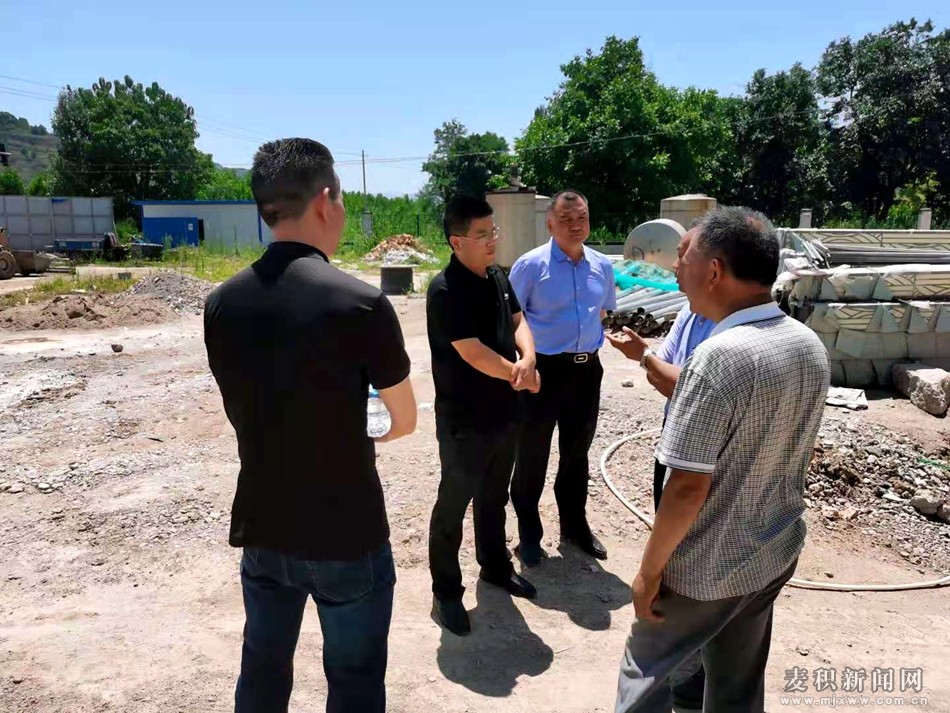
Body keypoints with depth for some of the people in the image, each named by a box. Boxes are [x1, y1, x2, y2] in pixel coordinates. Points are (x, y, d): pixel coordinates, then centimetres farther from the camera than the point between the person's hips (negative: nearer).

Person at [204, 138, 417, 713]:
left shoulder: (222, 303, -5)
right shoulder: (362, 303, -20)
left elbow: (249, 411, 8)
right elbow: (406, 422, -7)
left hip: (262, 527, 5)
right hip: (346, 534, -5)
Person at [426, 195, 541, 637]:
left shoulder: (498, 277, 6)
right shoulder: (445, 290, -20)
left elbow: (518, 321, 8)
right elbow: (474, 354, -24)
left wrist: (528, 359, -14)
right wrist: (520, 375, -11)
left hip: (503, 414, 8)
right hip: (464, 421, -8)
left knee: (494, 498, 23)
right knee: (453, 506, 7)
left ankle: (495, 567, 42)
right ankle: (446, 593, 22)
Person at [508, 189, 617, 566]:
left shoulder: (602, 266, 4)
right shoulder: (530, 265, -12)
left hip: (587, 368, 5)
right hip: (544, 370, -5)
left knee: (577, 451, 19)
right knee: (532, 455, 7)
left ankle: (574, 524, 39)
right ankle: (529, 532, 26)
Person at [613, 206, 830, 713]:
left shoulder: (719, 357, -28)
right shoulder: (810, 346, -3)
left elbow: (688, 487, -27)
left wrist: (650, 569, -13)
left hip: (708, 568, -7)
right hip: (776, 554, 7)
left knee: (645, 672, 16)